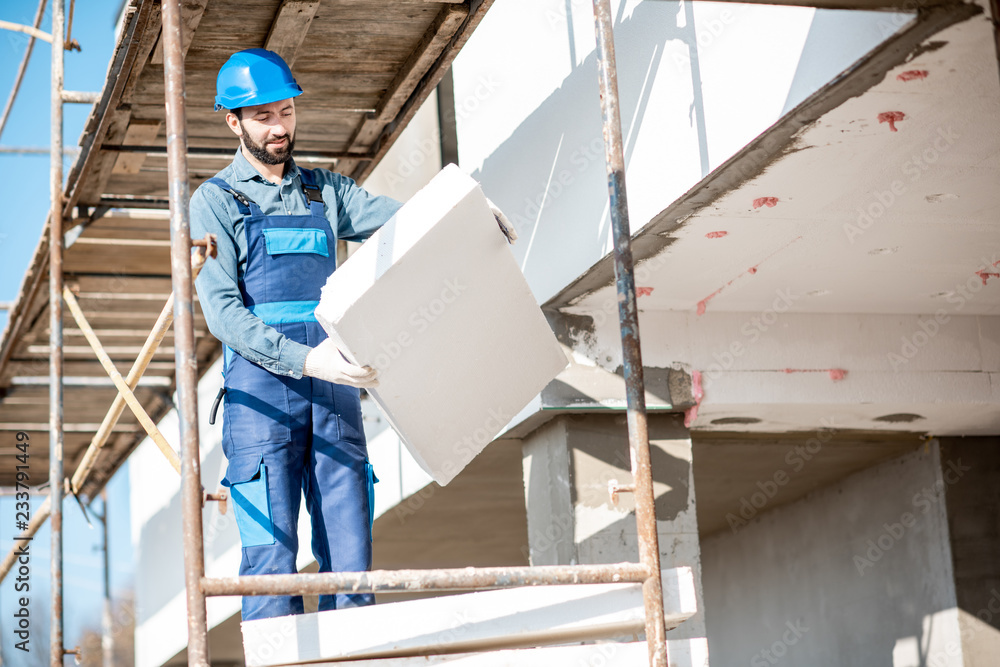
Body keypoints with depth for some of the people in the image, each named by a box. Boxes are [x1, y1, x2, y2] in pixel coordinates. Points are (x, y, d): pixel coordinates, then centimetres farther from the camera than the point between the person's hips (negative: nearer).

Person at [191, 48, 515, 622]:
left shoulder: (326, 191, 19)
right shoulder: (216, 202, 4)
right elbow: (222, 311, -9)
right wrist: (304, 359, -24)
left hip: (334, 392, 4)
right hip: (261, 397, -4)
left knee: (349, 557, 1)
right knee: (271, 556, -8)